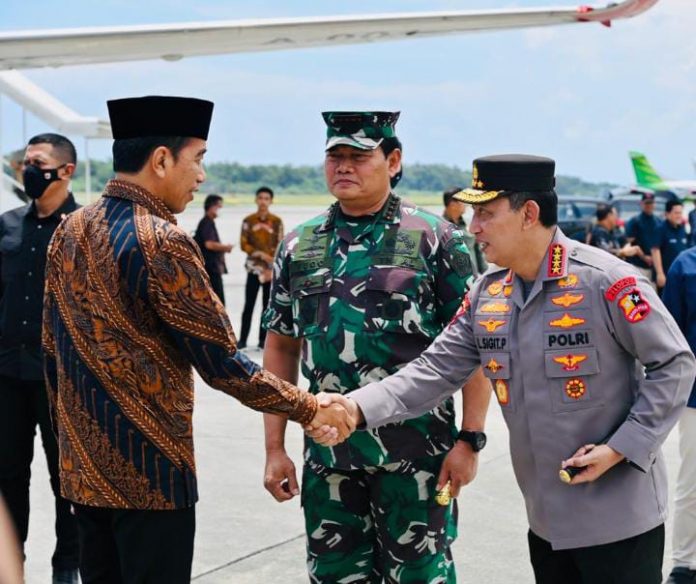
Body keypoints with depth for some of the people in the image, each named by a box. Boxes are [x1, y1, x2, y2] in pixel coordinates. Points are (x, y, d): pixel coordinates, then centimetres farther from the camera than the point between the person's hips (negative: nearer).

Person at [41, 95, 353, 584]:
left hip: (81, 465, 8)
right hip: (149, 471, -8)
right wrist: (309, 408, -4)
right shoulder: (162, 243, -18)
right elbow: (221, 364, -15)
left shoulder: (69, 231, 7)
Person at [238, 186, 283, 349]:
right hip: (254, 268, 0)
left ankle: (263, 339, 10)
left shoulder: (277, 221, 1)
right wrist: (260, 254, -14)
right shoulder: (248, 220, 3)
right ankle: (243, 339, 1)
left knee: (267, 305, 5)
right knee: (249, 305, -2)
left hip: (271, 269, 0)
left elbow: (280, 247, -1)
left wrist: (273, 269, -10)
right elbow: (244, 244, 0)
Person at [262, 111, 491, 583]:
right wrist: (275, 447, 8)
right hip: (327, 454, 4)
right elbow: (282, 349, 12)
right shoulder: (299, 246, 8)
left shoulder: (435, 239, -4)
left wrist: (470, 439, -10)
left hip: (416, 453, -4)